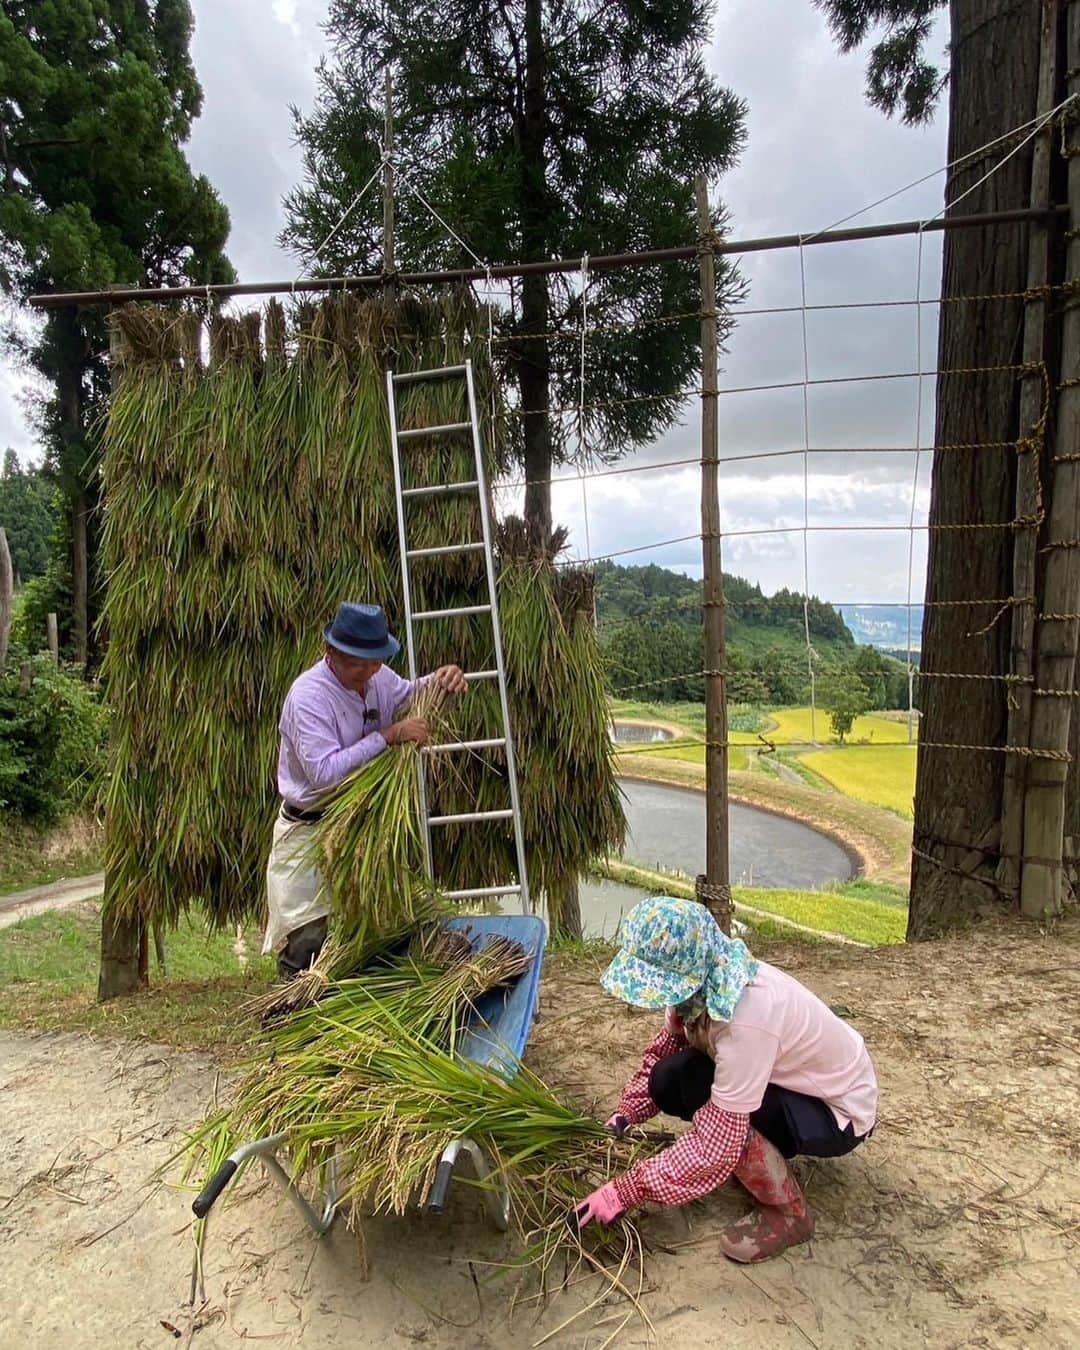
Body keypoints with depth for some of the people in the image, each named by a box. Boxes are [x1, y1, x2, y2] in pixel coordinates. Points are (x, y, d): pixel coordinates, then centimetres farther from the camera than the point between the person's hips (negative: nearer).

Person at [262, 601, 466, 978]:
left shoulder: (376, 678, -2)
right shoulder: (308, 696, -25)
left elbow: (406, 694, 21)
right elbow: (324, 772, -33)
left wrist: (440, 679, -1)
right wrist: (387, 736, -33)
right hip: (310, 831, -7)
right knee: (309, 938, -6)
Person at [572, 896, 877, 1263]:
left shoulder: (745, 1018, -39)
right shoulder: (703, 981, -17)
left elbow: (714, 1147, -35)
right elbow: (663, 1051, 0)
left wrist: (626, 1190, -29)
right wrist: (624, 1116, -10)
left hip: (840, 1111, -7)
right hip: (792, 1083, 7)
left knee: (696, 1089, -27)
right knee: (669, 1079, -10)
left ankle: (788, 1213, -7)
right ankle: (768, 1151, 11)